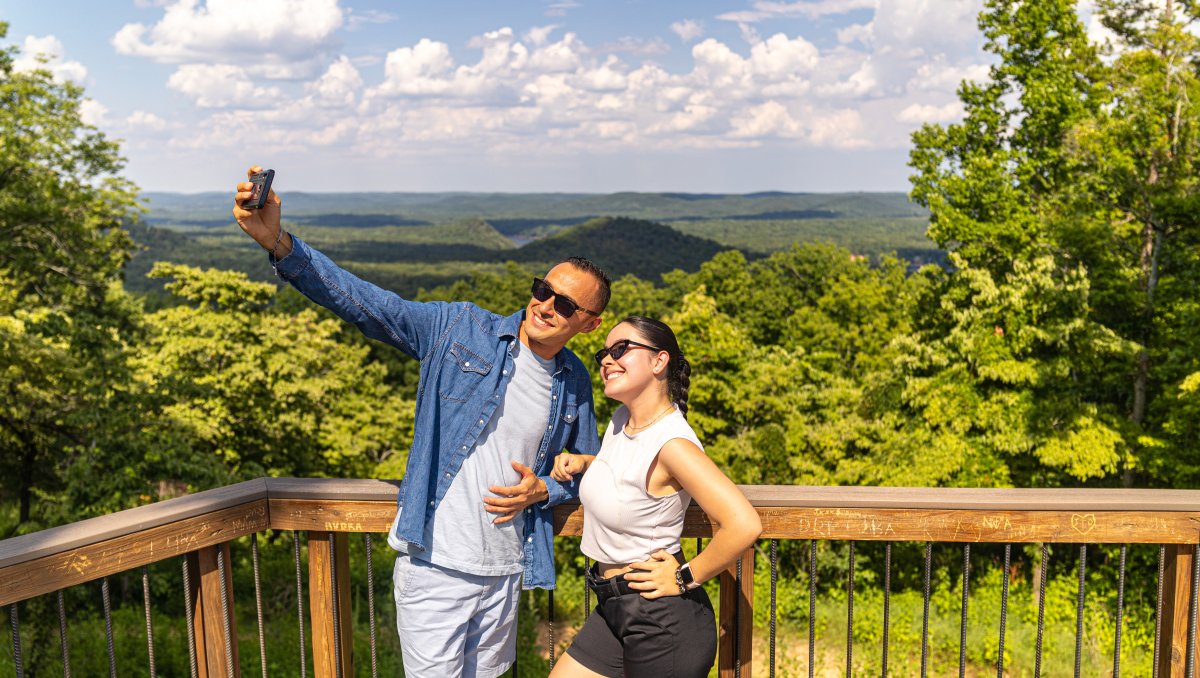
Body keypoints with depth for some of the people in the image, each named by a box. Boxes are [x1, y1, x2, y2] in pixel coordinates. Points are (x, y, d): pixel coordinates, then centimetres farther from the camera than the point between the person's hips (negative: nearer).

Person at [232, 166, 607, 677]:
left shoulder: (576, 384, 4)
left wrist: (543, 491, -5)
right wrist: (278, 242, -27)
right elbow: (363, 302, -15)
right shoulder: (459, 329, -7)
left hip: (504, 571, 4)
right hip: (436, 565, -4)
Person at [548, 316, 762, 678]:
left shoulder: (672, 442, -24)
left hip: (662, 619, -8)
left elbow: (744, 524, -32)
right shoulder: (622, 418, 1)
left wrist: (685, 577, -20)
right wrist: (582, 462, 6)